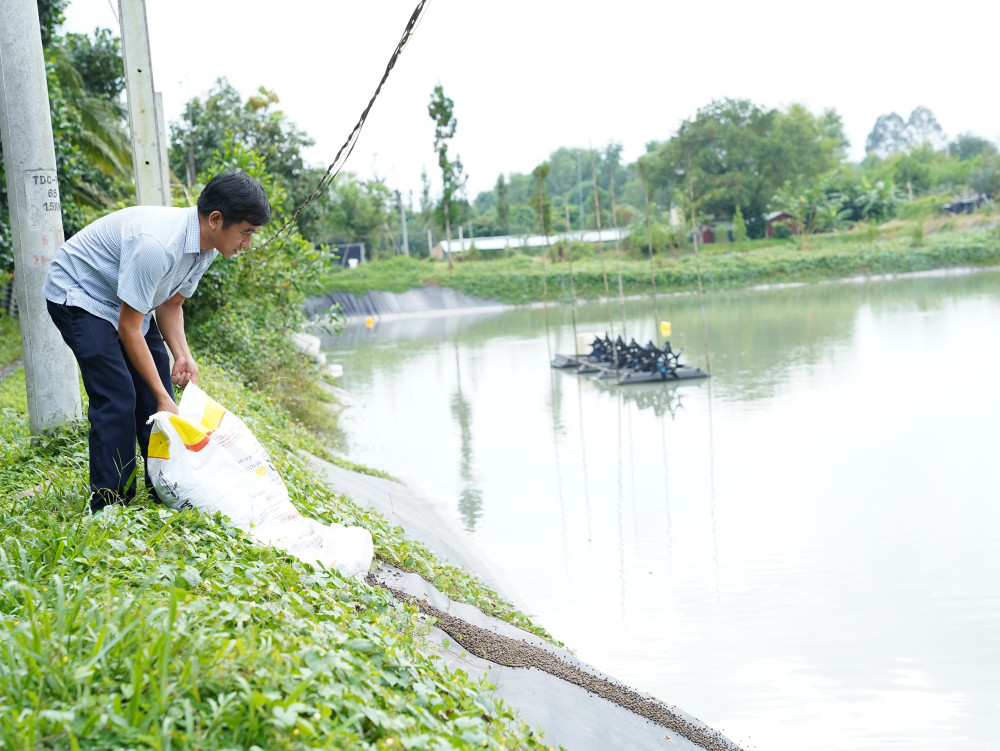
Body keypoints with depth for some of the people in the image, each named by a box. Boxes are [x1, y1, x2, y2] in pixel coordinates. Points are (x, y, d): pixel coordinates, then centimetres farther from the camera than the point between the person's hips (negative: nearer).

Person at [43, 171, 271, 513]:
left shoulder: (206, 245, -10)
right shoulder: (156, 244, -37)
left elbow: (170, 303, 5)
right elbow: (128, 329, -30)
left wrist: (182, 355, -12)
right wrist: (163, 398, -24)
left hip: (125, 301, 9)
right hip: (78, 296, -9)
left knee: (156, 393, 3)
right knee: (117, 398, -16)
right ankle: (110, 508, -8)